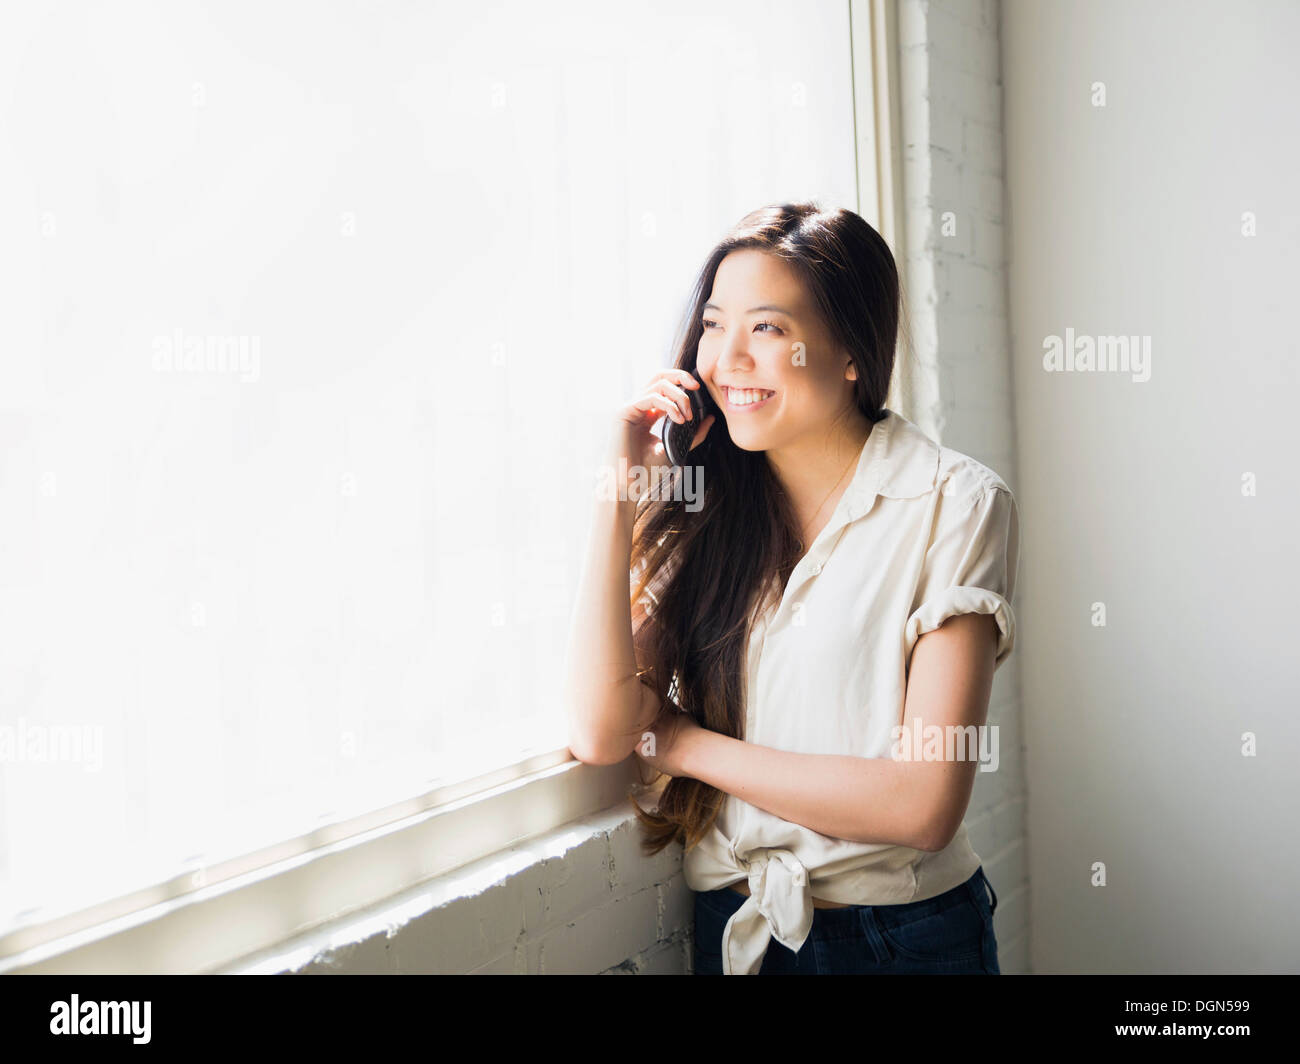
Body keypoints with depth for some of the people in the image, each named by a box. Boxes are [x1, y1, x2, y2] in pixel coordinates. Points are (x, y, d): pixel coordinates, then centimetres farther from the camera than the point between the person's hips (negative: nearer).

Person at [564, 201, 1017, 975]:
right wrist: (620, 492, -12)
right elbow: (602, 733, -11)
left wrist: (692, 747, -11)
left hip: (902, 938, -4)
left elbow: (923, 804, -20)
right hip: (730, 930, 4)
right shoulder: (704, 510, 0)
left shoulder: (954, 504, -13)